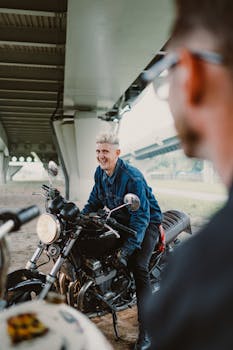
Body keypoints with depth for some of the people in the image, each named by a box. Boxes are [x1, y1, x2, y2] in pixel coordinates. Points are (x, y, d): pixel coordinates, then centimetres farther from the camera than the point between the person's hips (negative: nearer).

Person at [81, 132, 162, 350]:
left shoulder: (132, 177, -28)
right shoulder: (99, 173, -3)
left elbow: (141, 215, -30)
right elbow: (94, 201, 9)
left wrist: (128, 248, -35)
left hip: (146, 222, -8)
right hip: (121, 220, 8)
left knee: (138, 267, -22)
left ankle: (146, 331, -18)